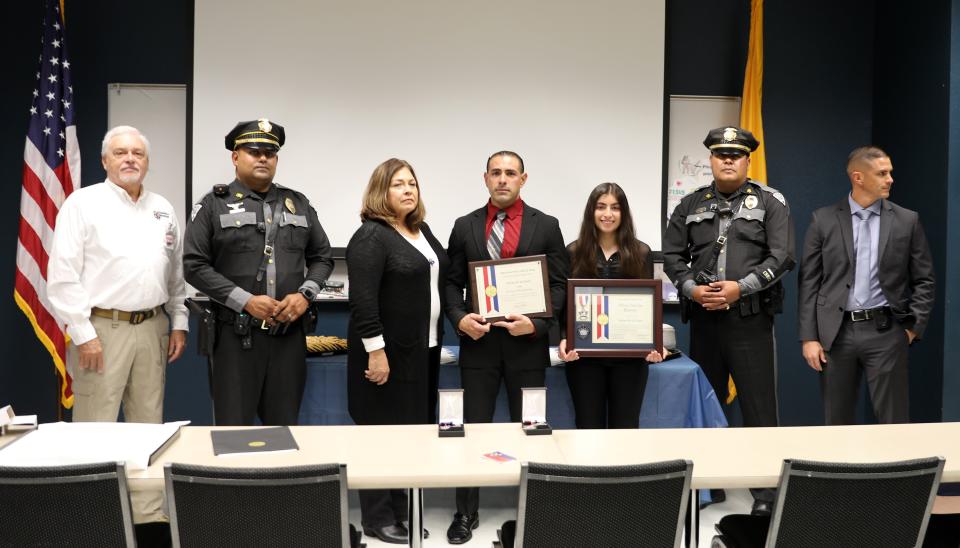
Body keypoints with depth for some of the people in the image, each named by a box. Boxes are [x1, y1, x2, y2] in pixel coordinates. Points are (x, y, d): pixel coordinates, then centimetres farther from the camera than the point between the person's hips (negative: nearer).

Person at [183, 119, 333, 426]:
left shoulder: (299, 204, 13)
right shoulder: (213, 205, 2)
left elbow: (322, 257, 16)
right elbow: (195, 265, -4)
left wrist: (305, 294, -4)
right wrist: (245, 301, -14)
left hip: (289, 333, 3)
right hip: (235, 334, -3)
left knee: (285, 427, 10)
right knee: (233, 428, 3)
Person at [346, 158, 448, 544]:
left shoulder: (421, 230, 12)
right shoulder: (371, 237, -13)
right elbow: (363, 300, -19)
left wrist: (438, 340, 15)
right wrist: (376, 352, -22)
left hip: (423, 349, 8)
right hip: (389, 352, -8)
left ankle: (400, 511, 24)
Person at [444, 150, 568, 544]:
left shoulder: (546, 226, 3)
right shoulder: (465, 226, 7)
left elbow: (559, 285, 0)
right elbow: (453, 282, 7)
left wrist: (536, 323, -13)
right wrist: (460, 318, -10)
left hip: (527, 343, -1)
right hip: (478, 341, 1)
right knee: (472, 429, 6)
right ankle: (467, 513, 18)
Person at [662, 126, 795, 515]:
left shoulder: (770, 202, 2)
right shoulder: (691, 205, 11)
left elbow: (782, 256, -6)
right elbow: (672, 255, 9)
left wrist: (741, 287, -16)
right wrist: (691, 289, -8)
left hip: (751, 319, -3)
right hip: (703, 319, 4)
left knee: (758, 407, -1)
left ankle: (765, 490, 9)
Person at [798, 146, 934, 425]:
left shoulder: (907, 221, 4)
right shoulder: (824, 220, 2)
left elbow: (924, 280, 8)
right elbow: (809, 282, 1)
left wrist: (914, 327, -2)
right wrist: (809, 337, -4)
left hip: (886, 332, 0)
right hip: (835, 334, 0)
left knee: (893, 420, 3)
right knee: (837, 420, 10)